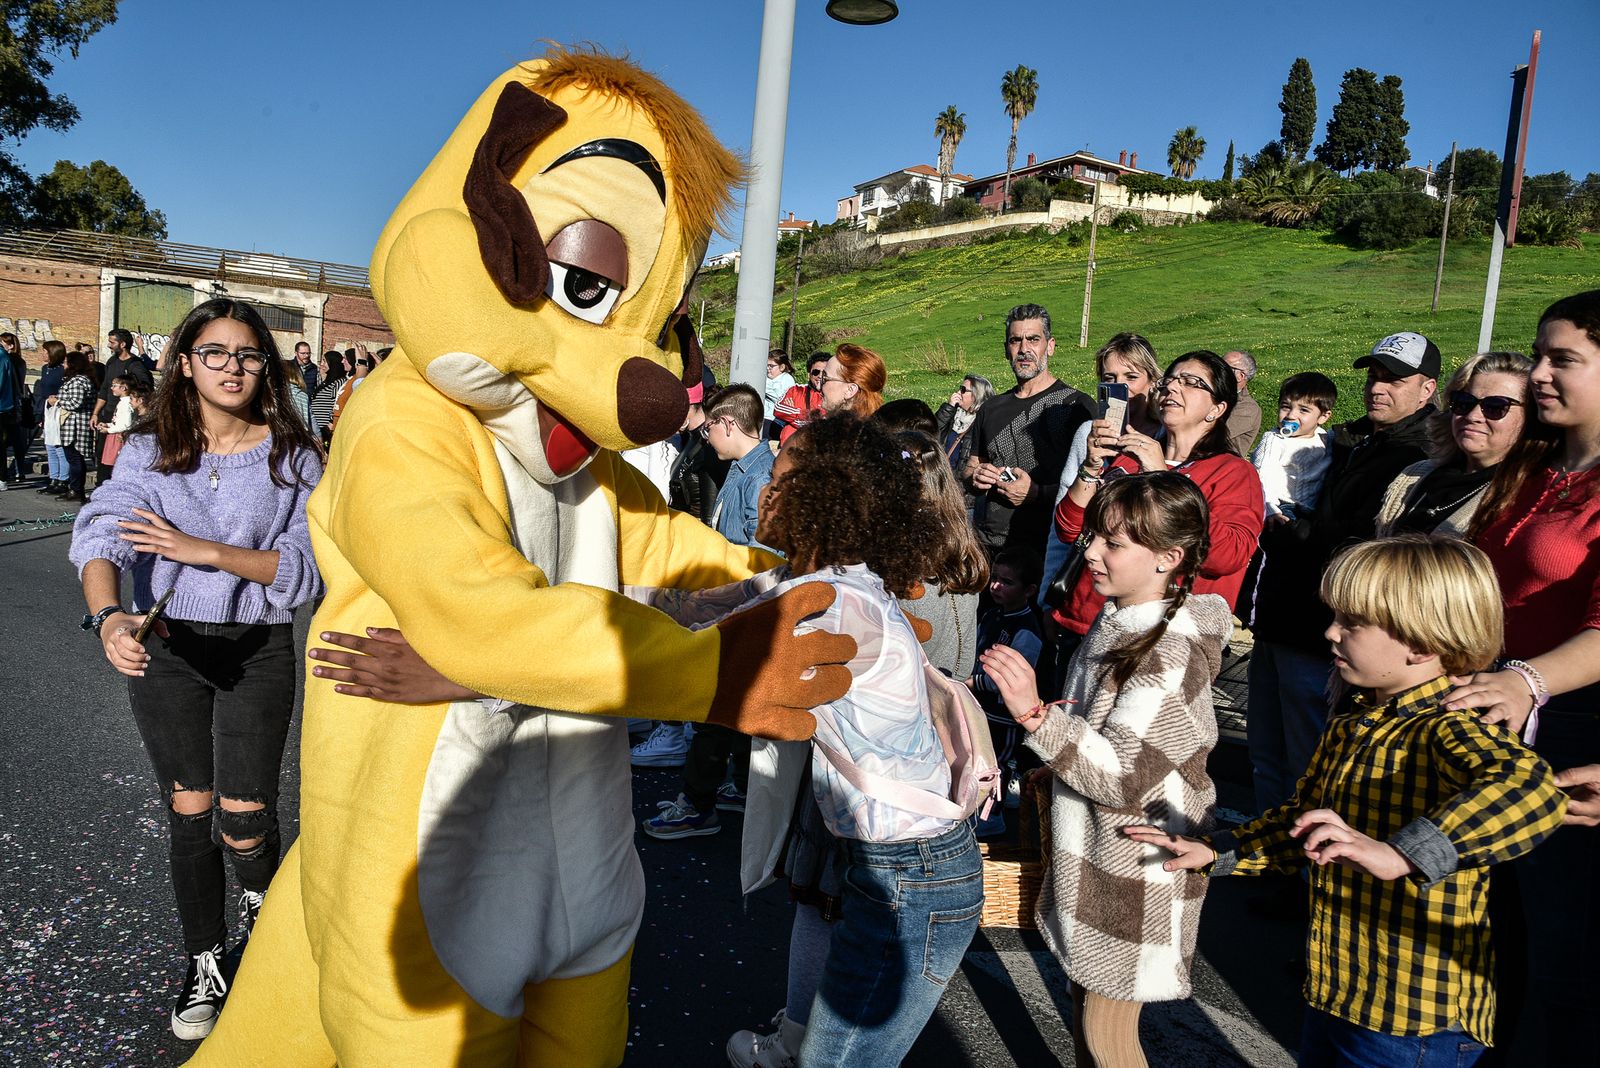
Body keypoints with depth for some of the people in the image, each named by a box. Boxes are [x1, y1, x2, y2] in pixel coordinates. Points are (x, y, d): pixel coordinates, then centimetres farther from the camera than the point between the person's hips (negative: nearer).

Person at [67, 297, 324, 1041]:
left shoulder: (290, 457, -3)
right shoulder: (150, 449, 0)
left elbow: (304, 570, -10)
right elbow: (100, 533, -16)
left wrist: (205, 551, -21)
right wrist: (109, 616, -36)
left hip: (257, 651, -1)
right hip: (166, 647, 2)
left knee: (244, 821, -3)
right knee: (189, 813, 9)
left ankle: (260, 897, 34)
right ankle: (204, 965, 30)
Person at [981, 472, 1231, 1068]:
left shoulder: (1173, 655, -26)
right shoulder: (1116, 619, 1)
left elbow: (1124, 776, -30)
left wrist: (1036, 714, -37)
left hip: (1136, 876, -8)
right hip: (1091, 853, 8)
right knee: (1083, 996, 22)